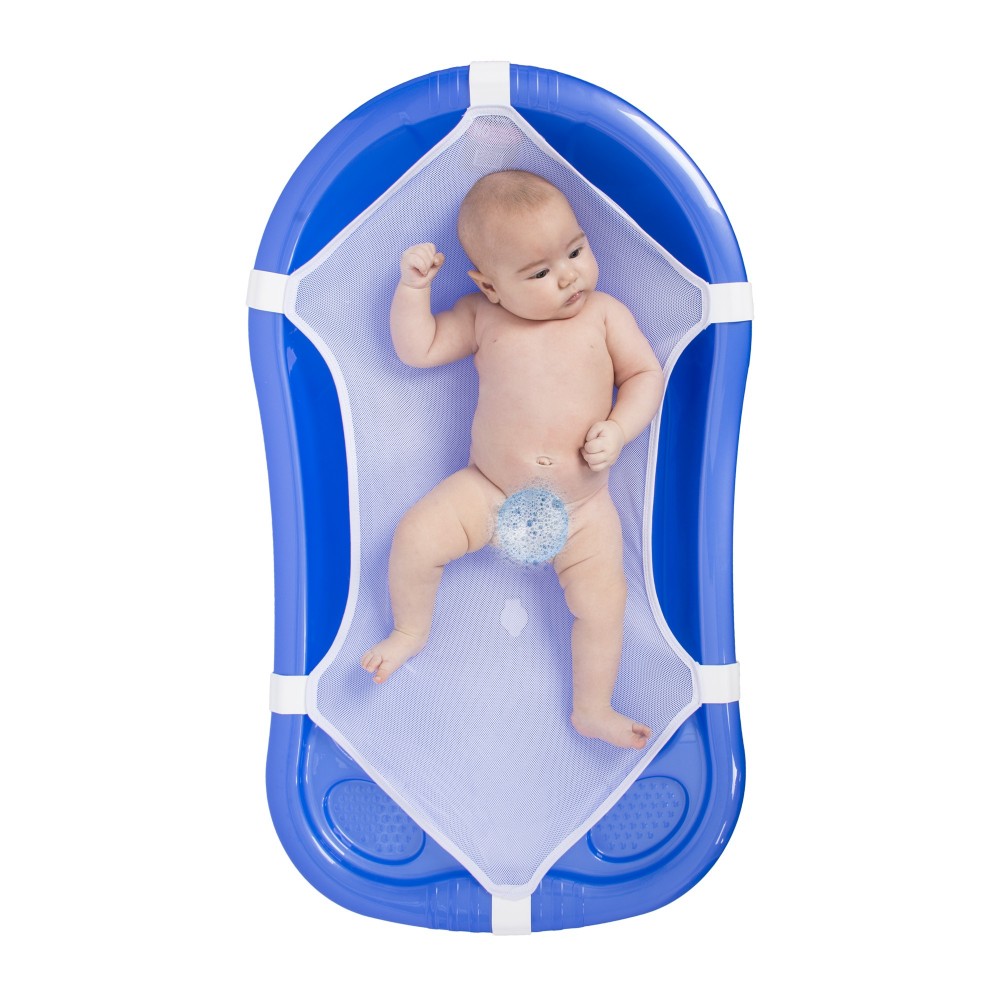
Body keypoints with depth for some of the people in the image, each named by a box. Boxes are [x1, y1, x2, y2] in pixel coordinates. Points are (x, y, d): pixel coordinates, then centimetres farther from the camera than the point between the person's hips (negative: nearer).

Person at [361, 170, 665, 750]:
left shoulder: (606, 314, -2)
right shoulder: (482, 317, 0)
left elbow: (646, 374, 0)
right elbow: (417, 349, 4)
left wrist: (618, 430, -15)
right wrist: (414, 287, -9)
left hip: (582, 507, 0)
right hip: (489, 491, 1)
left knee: (603, 602, -12)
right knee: (416, 537, -13)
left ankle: (593, 709, 12)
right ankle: (412, 631, 17)